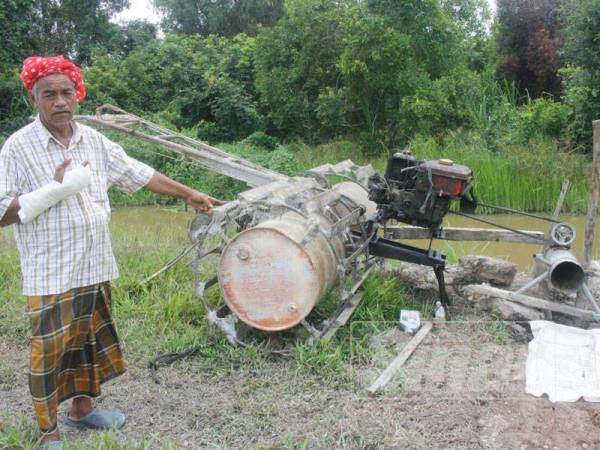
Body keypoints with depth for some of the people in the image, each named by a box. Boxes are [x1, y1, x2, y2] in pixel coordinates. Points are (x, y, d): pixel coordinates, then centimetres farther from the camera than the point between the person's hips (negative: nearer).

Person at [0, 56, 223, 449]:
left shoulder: (93, 140, 5)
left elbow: (139, 174, 11)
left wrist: (190, 194, 12)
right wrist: (58, 189, -23)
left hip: (95, 266, 6)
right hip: (51, 272, -5)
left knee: (91, 339, 17)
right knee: (50, 350, 3)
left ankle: (83, 406, 37)